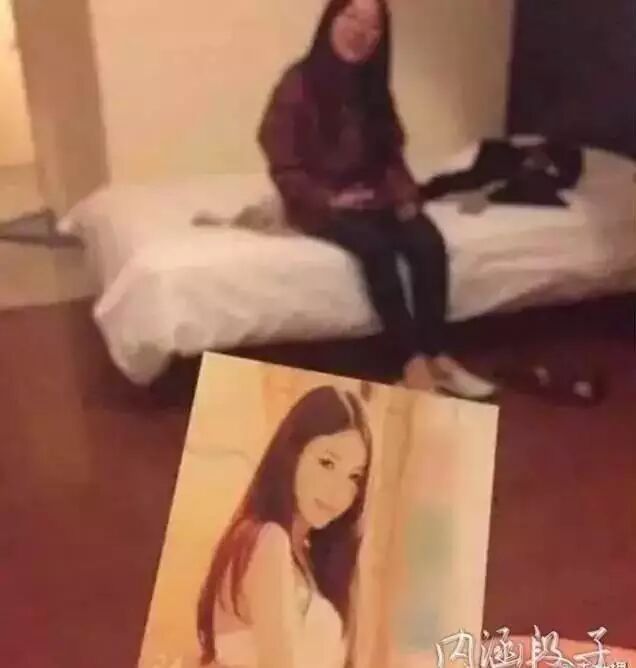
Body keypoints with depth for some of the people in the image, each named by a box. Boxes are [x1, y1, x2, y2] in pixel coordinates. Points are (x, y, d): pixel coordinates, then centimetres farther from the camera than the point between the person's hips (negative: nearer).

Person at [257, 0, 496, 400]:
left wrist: (405, 194, -6)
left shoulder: (372, 87, 9)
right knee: (376, 246, -34)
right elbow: (284, 168, -10)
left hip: (372, 200, 5)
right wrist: (331, 199, -22)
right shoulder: (299, 84, -9)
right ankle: (413, 363, -30)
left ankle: (437, 356, -20)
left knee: (428, 241, -23)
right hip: (318, 205, -5)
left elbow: (391, 155, 13)